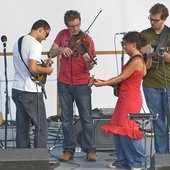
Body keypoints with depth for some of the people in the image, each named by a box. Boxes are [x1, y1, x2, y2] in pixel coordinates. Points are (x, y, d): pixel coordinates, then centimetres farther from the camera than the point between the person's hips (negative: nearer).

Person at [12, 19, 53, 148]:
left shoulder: (18, 42, 13)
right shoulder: (35, 44, -14)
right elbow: (32, 68, -24)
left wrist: (42, 64, 17)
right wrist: (46, 70, -8)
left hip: (17, 89, 8)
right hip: (31, 92, -8)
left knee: (22, 128, 11)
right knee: (41, 128, 1)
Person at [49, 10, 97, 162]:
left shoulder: (86, 40, -10)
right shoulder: (62, 35, 2)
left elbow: (90, 67, -12)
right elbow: (51, 53, 0)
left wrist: (89, 61, -35)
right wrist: (60, 49, -20)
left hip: (82, 85, -3)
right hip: (64, 84, 3)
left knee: (87, 119, 1)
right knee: (67, 119, 8)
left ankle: (90, 150, 9)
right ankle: (69, 150, 15)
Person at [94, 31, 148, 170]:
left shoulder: (136, 61, -15)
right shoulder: (135, 59, 16)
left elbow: (121, 77, -14)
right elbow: (122, 79, 14)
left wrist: (103, 84, -7)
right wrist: (103, 82, 10)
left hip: (130, 100, -10)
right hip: (125, 99, 10)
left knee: (127, 130, -5)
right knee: (119, 130, 10)